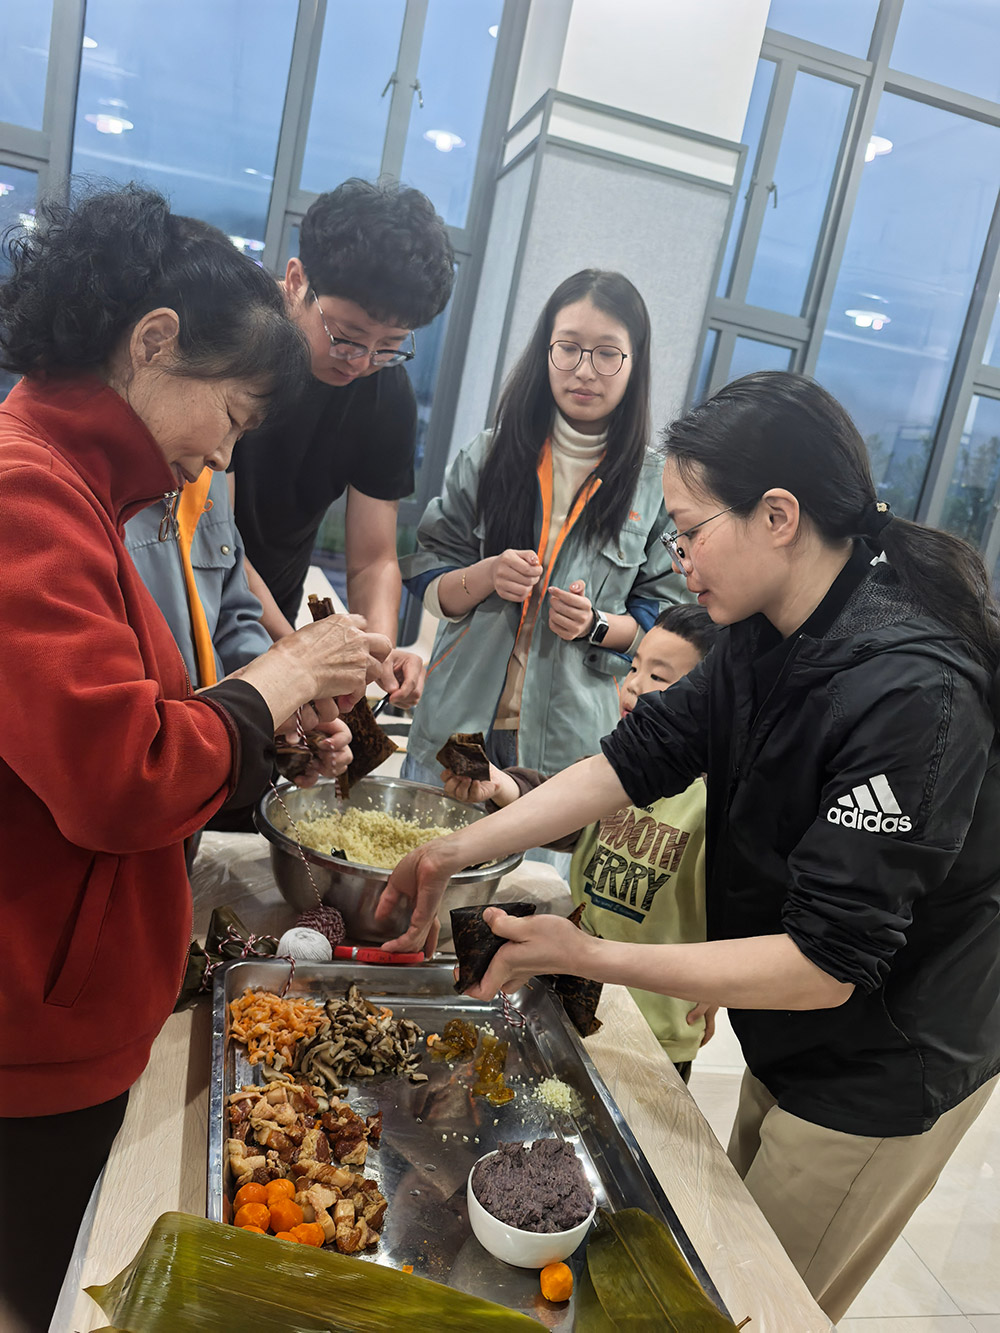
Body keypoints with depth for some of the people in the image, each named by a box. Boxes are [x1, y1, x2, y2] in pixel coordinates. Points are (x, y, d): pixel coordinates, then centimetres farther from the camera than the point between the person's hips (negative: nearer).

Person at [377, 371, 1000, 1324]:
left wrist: (589, 957, -31)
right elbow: (638, 757, -6)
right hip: (792, 1044, 7)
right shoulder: (767, 638, -7)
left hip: (885, 1079, -7)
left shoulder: (912, 695, -33)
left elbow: (826, 964, -30)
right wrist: (460, 850, -12)